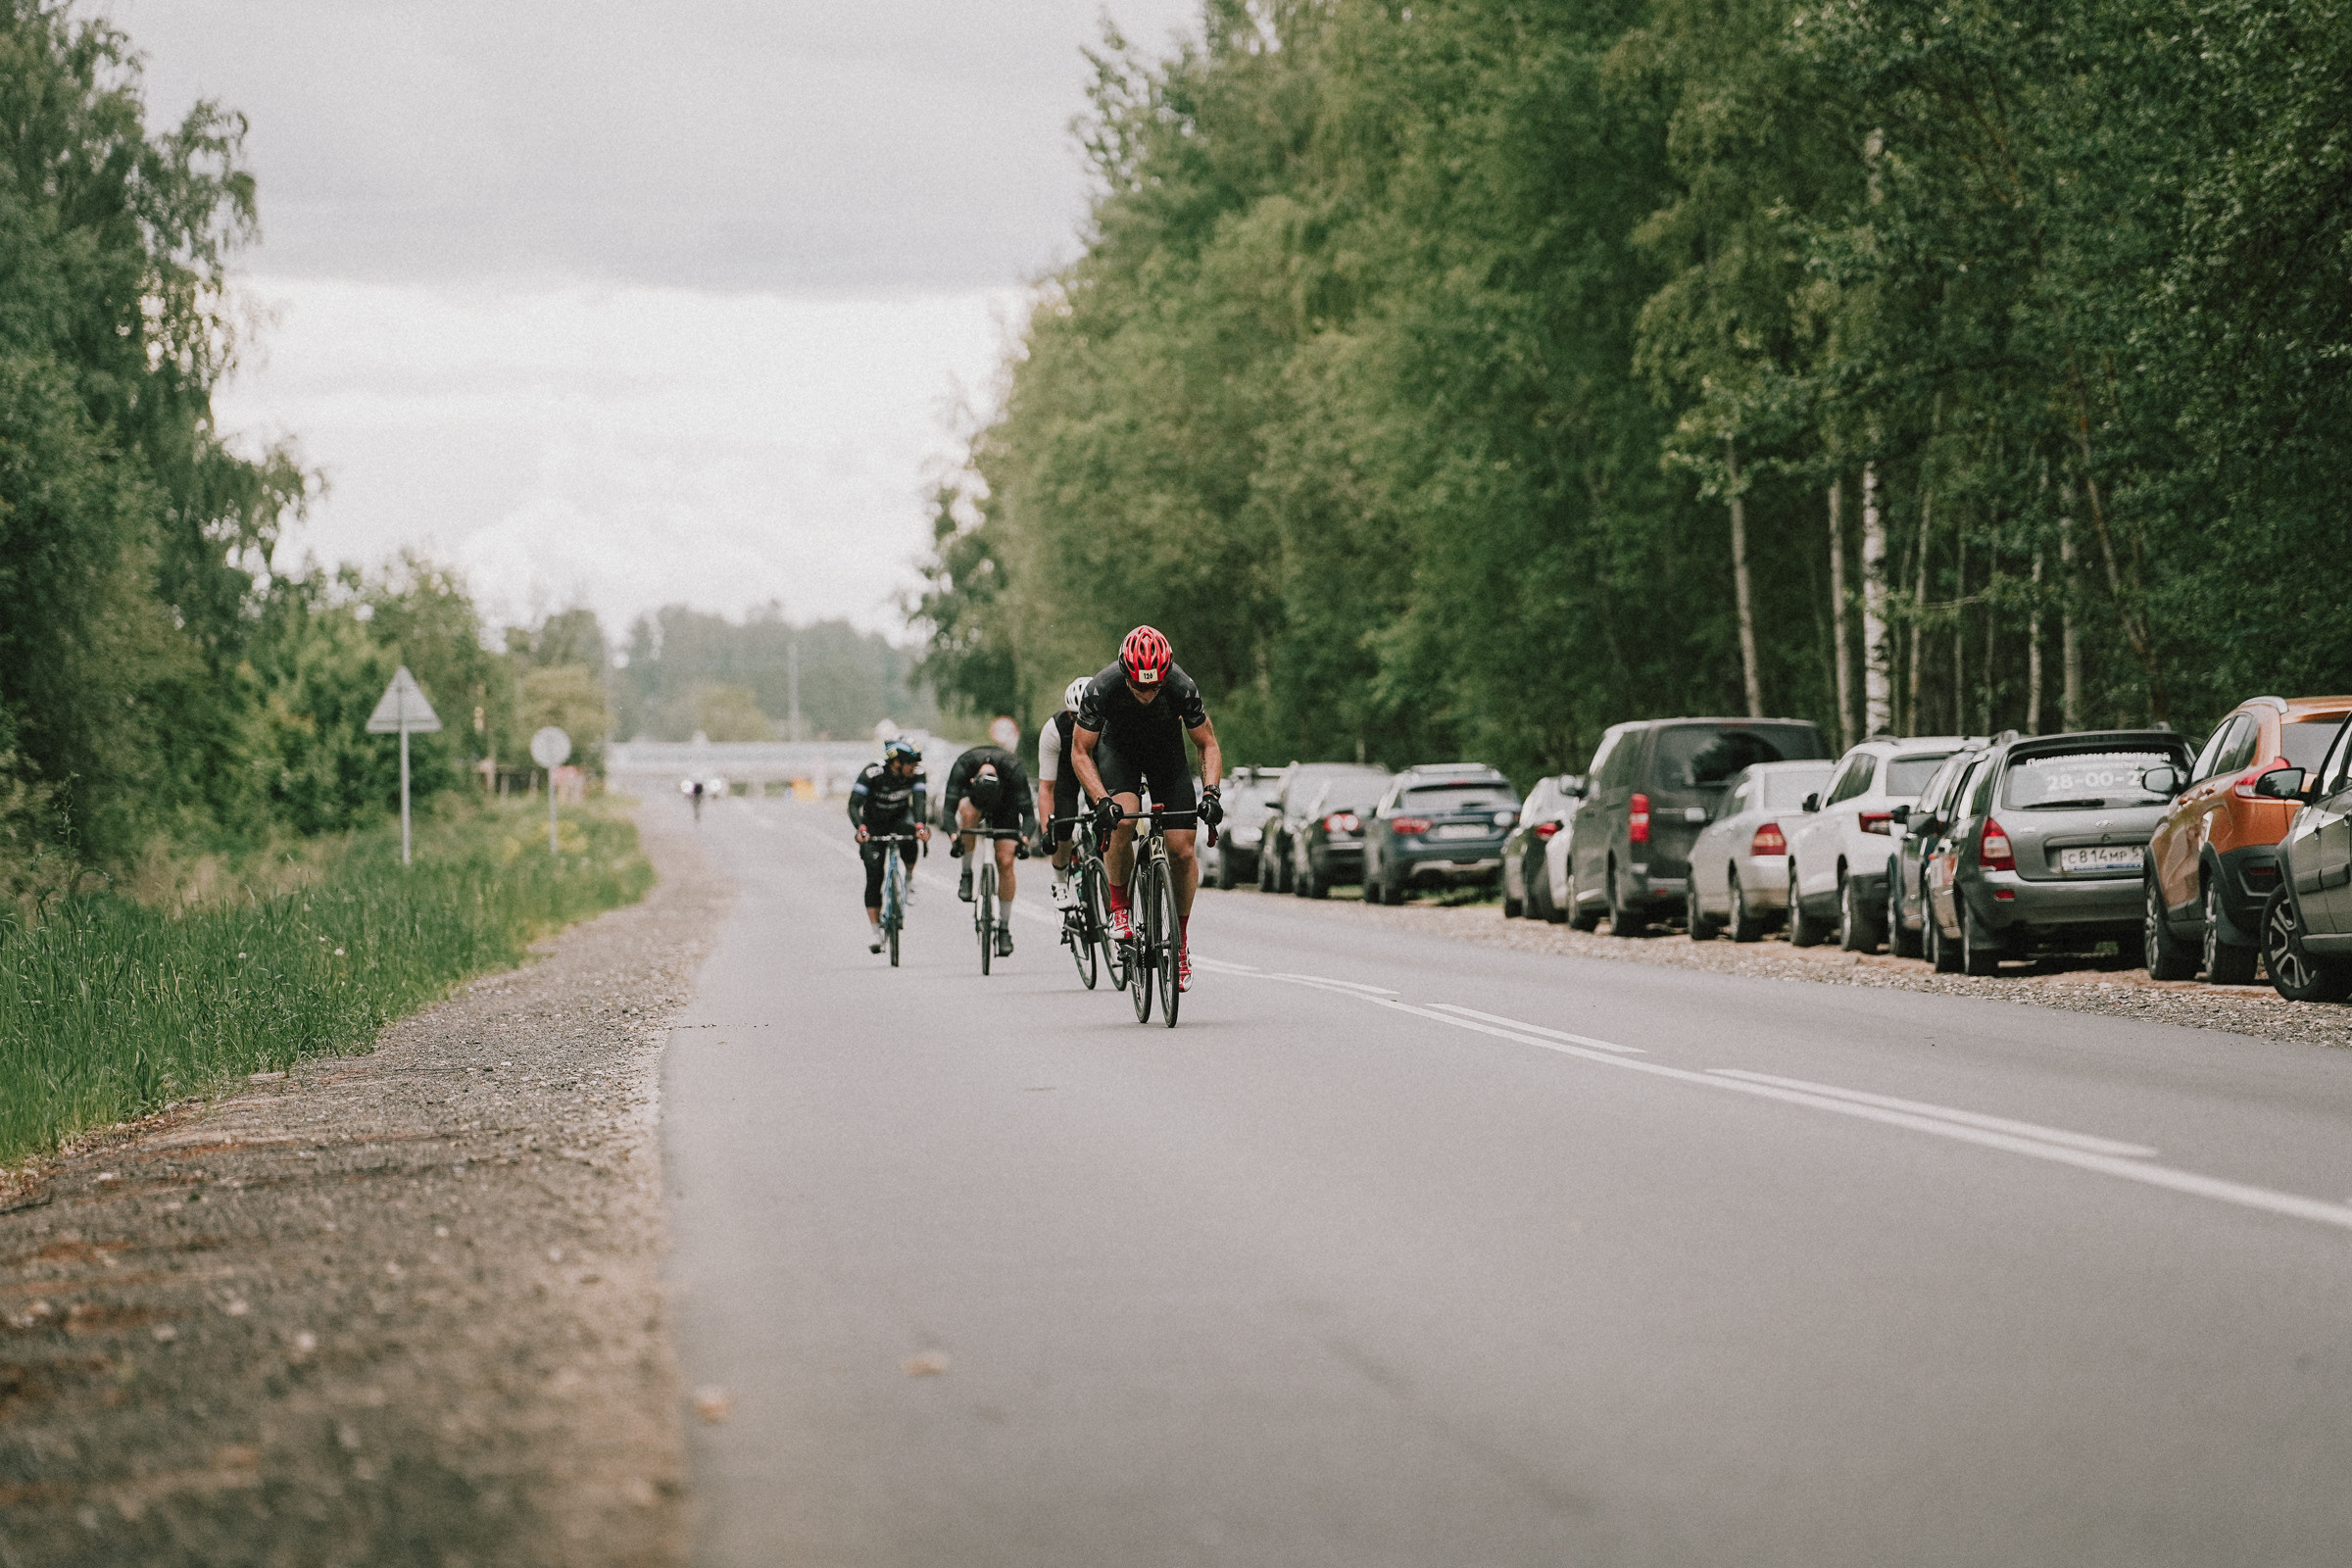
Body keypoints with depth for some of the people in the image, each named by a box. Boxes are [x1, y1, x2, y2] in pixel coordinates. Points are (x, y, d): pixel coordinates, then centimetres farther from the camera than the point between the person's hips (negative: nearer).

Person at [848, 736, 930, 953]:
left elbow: (918, 801, -31)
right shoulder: (872, 773, -27)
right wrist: (861, 829, -48)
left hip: (899, 820, 1)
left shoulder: (916, 773, -19)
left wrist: (920, 825, -50)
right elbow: (854, 805, -30)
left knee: (910, 830, -35)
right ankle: (875, 932, -5)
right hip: (874, 827, -1)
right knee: (874, 878, -10)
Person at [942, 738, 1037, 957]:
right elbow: (948, 810, -40)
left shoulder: (1013, 769, -38)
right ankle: (967, 875, -21)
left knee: (1005, 861, -13)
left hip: (1006, 802, 0)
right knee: (969, 813, -36)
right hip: (971, 796, 0)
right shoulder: (962, 767, -37)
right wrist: (954, 835, -59)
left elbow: (1028, 814, -36)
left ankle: (1005, 928, -3)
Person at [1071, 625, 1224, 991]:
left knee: (1182, 850, -10)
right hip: (1118, 750, -1)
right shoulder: (1102, 689, -33)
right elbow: (1080, 752, -22)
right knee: (1122, 821, -31)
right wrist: (1102, 800, -36)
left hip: (1167, 752, 1)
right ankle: (1118, 907, -9)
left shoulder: (1182, 687, -31)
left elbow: (1208, 744, -16)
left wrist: (1210, 792, -31)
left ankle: (1182, 939, 9)